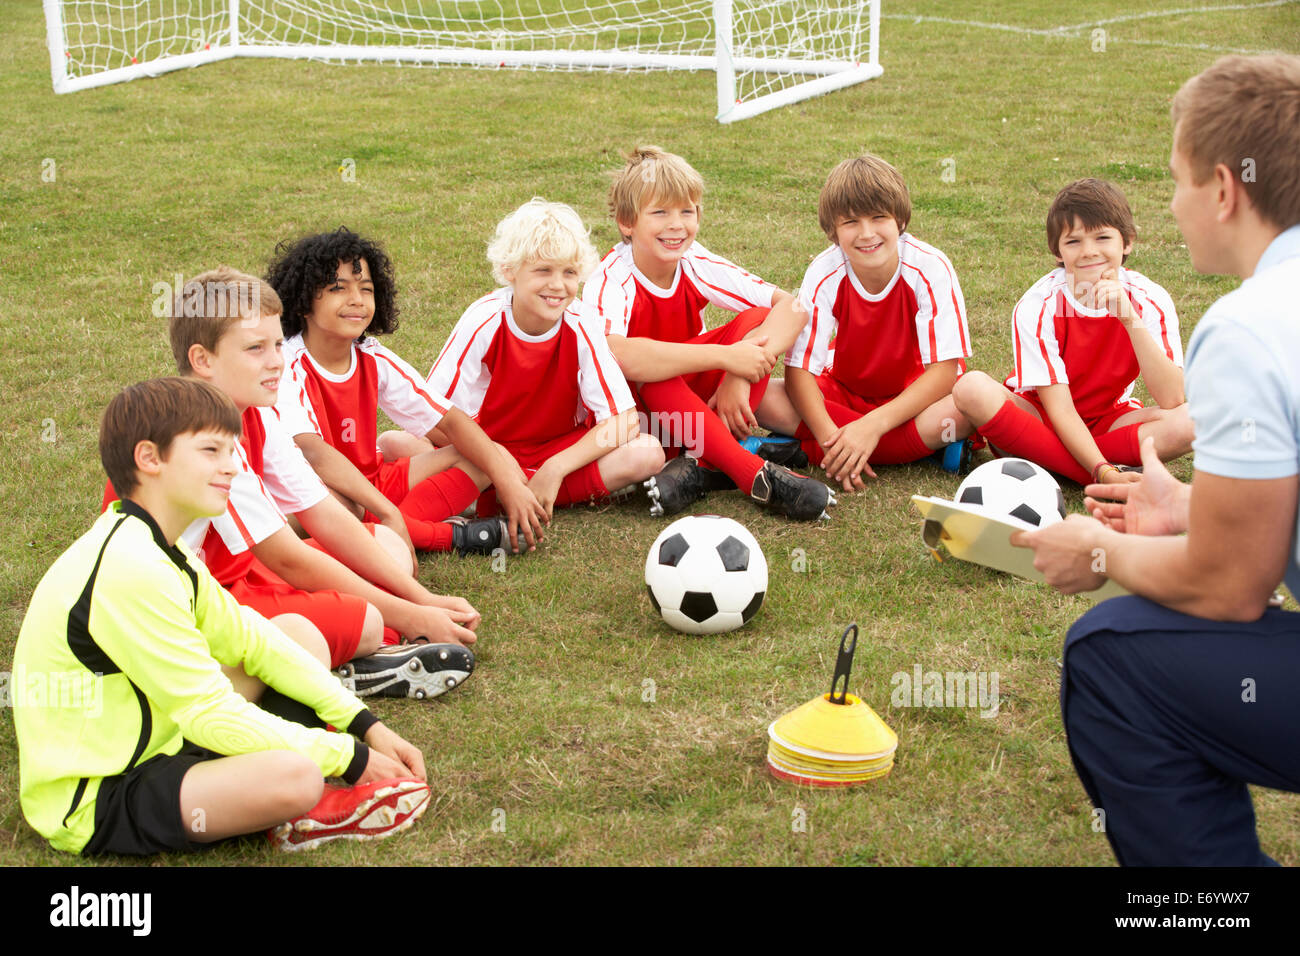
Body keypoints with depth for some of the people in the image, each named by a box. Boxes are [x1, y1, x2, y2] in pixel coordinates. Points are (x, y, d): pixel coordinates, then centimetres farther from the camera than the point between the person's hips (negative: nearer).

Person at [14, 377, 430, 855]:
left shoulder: (160, 549, 6)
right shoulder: (130, 571, -26)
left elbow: (250, 639, 11)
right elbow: (211, 714, -24)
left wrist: (366, 725, 3)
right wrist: (351, 759, -15)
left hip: (144, 750, 11)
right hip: (93, 808, -11)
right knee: (294, 775, -34)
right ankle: (298, 817, 0)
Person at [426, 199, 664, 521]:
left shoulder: (581, 329, -14)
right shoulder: (485, 322, -17)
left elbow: (625, 421, -16)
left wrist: (555, 469, -25)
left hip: (560, 451, 2)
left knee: (647, 454, -26)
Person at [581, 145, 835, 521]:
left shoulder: (696, 265, -13)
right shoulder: (609, 281, -25)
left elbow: (792, 306, -17)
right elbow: (615, 355, -47)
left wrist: (739, 376, -33)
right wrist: (726, 356, -46)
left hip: (693, 390, 5)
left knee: (759, 319, -17)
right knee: (650, 370, -38)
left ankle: (707, 467, -29)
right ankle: (756, 475, -37)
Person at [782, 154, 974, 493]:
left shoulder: (930, 268, -22)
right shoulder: (825, 275, -18)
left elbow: (945, 369, -24)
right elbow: (799, 370, -20)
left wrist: (874, 424, -35)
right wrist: (830, 437, -38)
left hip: (914, 397, -2)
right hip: (845, 392, 2)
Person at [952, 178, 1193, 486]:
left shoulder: (1149, 300, -13)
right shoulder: (1038, 306, -18)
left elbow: (1172, 399, -25)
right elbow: (1059, 407, -22)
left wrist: (1130, 319, -33)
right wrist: (1104, 473, -35)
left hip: (1109, 421, 2)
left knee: (1189, 421, -28)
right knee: (972, 388, -31)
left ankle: (1025, 456, -24)